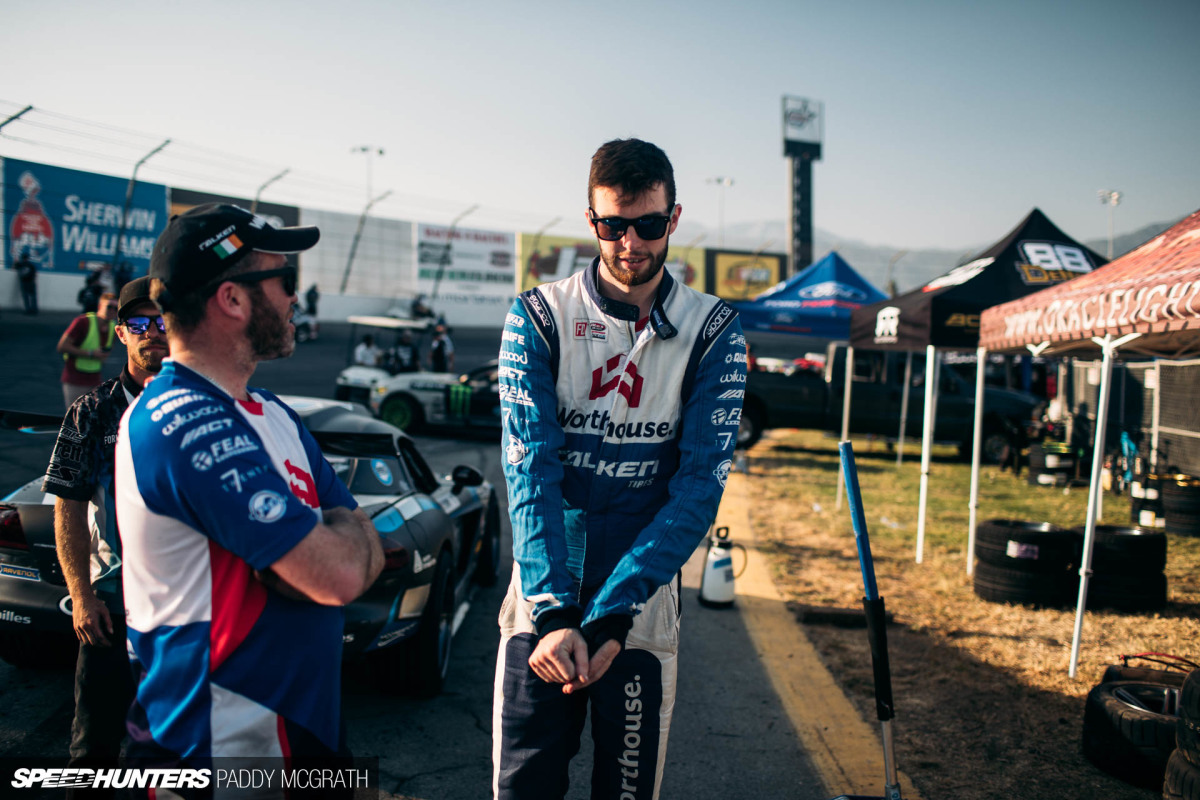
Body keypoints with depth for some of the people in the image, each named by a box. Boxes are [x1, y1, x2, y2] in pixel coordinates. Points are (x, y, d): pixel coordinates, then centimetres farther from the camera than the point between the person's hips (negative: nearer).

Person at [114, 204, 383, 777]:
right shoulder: (188, 424, -22)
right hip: (219, 746, -9)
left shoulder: (271, 413, 10)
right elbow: (341, 576, -27)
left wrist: (319, 549, -15)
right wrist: (343, 532, -7)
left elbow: (367, 552, 5)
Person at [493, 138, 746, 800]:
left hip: (644, 600, 0)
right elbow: (530, 469, -9)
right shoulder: (539, 318, -2)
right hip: (543, 598, 0)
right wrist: (553, 612, -21)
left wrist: (611, 613, -18)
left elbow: (701, 483, -9)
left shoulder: (712, 334, -1)